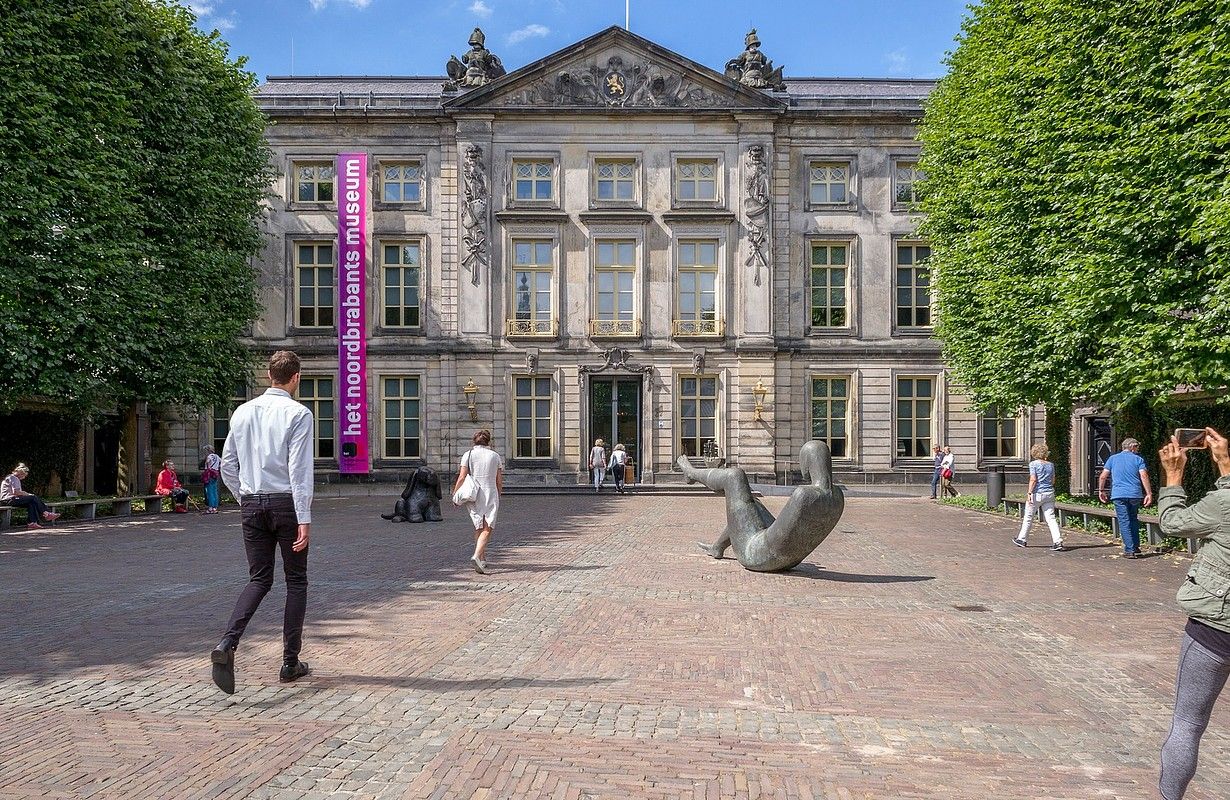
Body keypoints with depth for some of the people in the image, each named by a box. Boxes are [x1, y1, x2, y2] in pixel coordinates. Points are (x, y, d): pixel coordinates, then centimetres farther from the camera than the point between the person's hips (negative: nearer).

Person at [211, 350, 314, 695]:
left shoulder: (242, 412, 7)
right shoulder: (298, 414, -9)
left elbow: (228, 465, 11)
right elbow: (299, 469, -15)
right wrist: (304, 520, -15)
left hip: (252, 505, 5)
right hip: (285, 502, -4)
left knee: (259, 579, 12)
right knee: (296, 581, 9)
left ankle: (227, 644, -11)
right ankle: (290, 663, 13)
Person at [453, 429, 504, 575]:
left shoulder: (468, 455, 2)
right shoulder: (495, 456, 4)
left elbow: (462, 477, -6)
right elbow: (499, 481, 6)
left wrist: (455, 494, 2)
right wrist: (498, 497, 19)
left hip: (473, 496, 2)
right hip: (491, 496, -2)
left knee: (478, 528, 15)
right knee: (487, 529, -5)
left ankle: (482, 559, 22)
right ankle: (477, 556, -24)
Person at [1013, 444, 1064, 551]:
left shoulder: (1033, 464, -7)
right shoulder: (1051, 465, 9)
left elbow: (1033, 479, -16)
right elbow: (1053, 481, 13)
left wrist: (1029, 493, -15)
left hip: (1037, 494, -4)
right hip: (1049, 494, 4)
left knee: (1028, 517, 10)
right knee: (1051, 518, 2)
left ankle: (1022, 539, 21)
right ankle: (1058, 542, -9)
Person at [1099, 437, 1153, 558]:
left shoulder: (1113, 458, 10)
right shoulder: (1138, 459, 6)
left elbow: (1103, 476, 5)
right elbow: (1144, 476, -7)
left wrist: (1101, 490, 15)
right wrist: (1149, 493, -8)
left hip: (1119, 494, -1)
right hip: (1135, 494, 1)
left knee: (1124, 522, 0)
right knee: (1133, 519, 18)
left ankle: (1130, 550, -4)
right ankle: (1136, 548, 19)